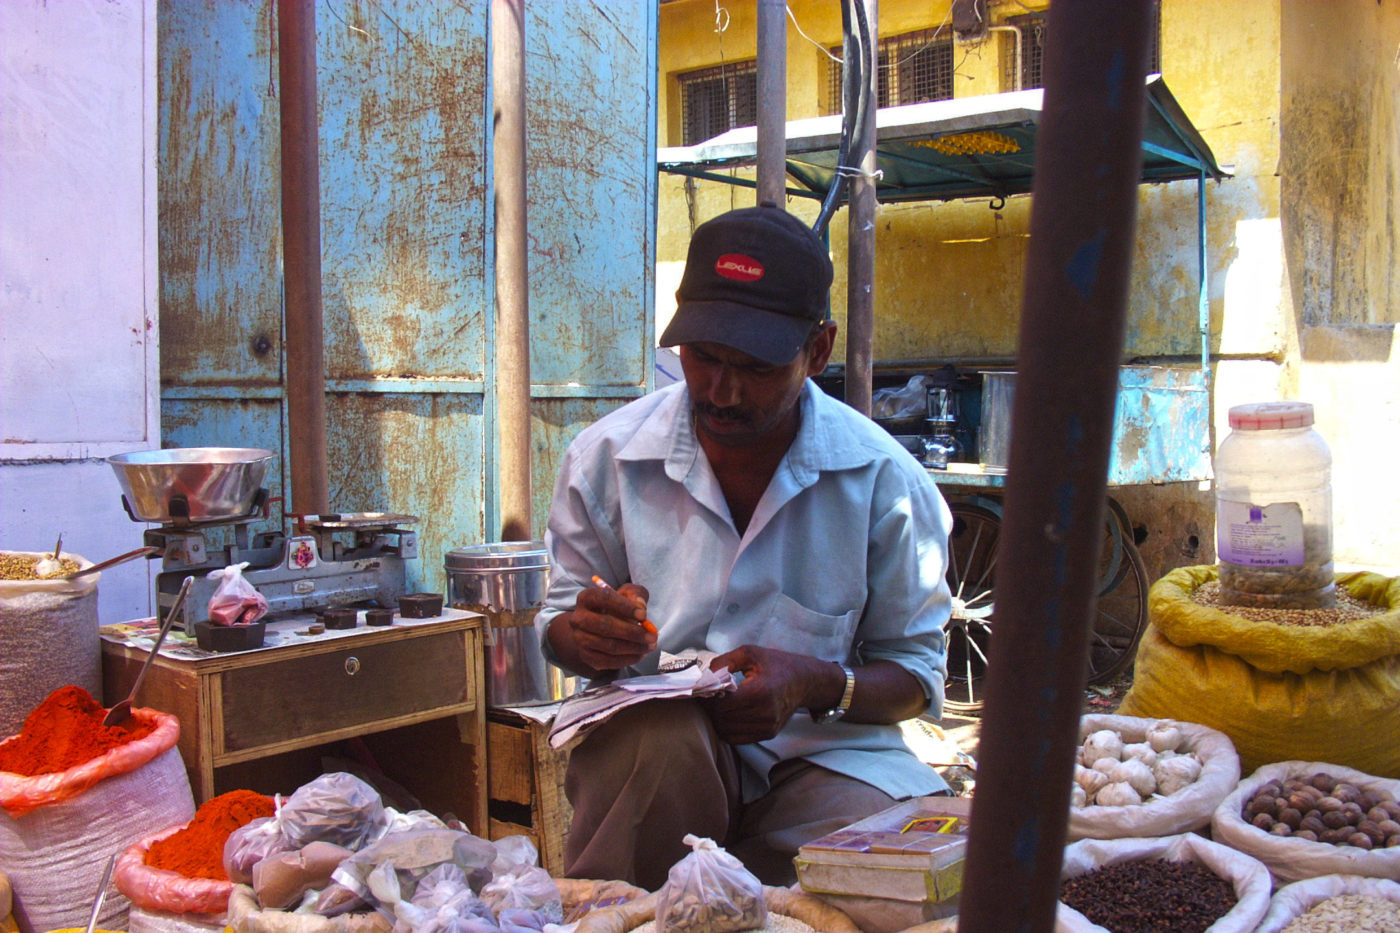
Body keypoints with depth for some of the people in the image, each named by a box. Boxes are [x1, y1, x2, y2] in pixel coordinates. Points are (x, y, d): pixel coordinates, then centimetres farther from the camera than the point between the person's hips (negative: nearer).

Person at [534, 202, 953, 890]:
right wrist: (584, 638, -18)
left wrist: (817, 685, -23)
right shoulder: (606, 455, -4)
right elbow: (559, 618, 8)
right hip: (644, 727, 0)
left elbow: (915, 671, -1)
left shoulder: (885, 479, -7)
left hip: (821, 751, 1)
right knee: (666, 736, -36)